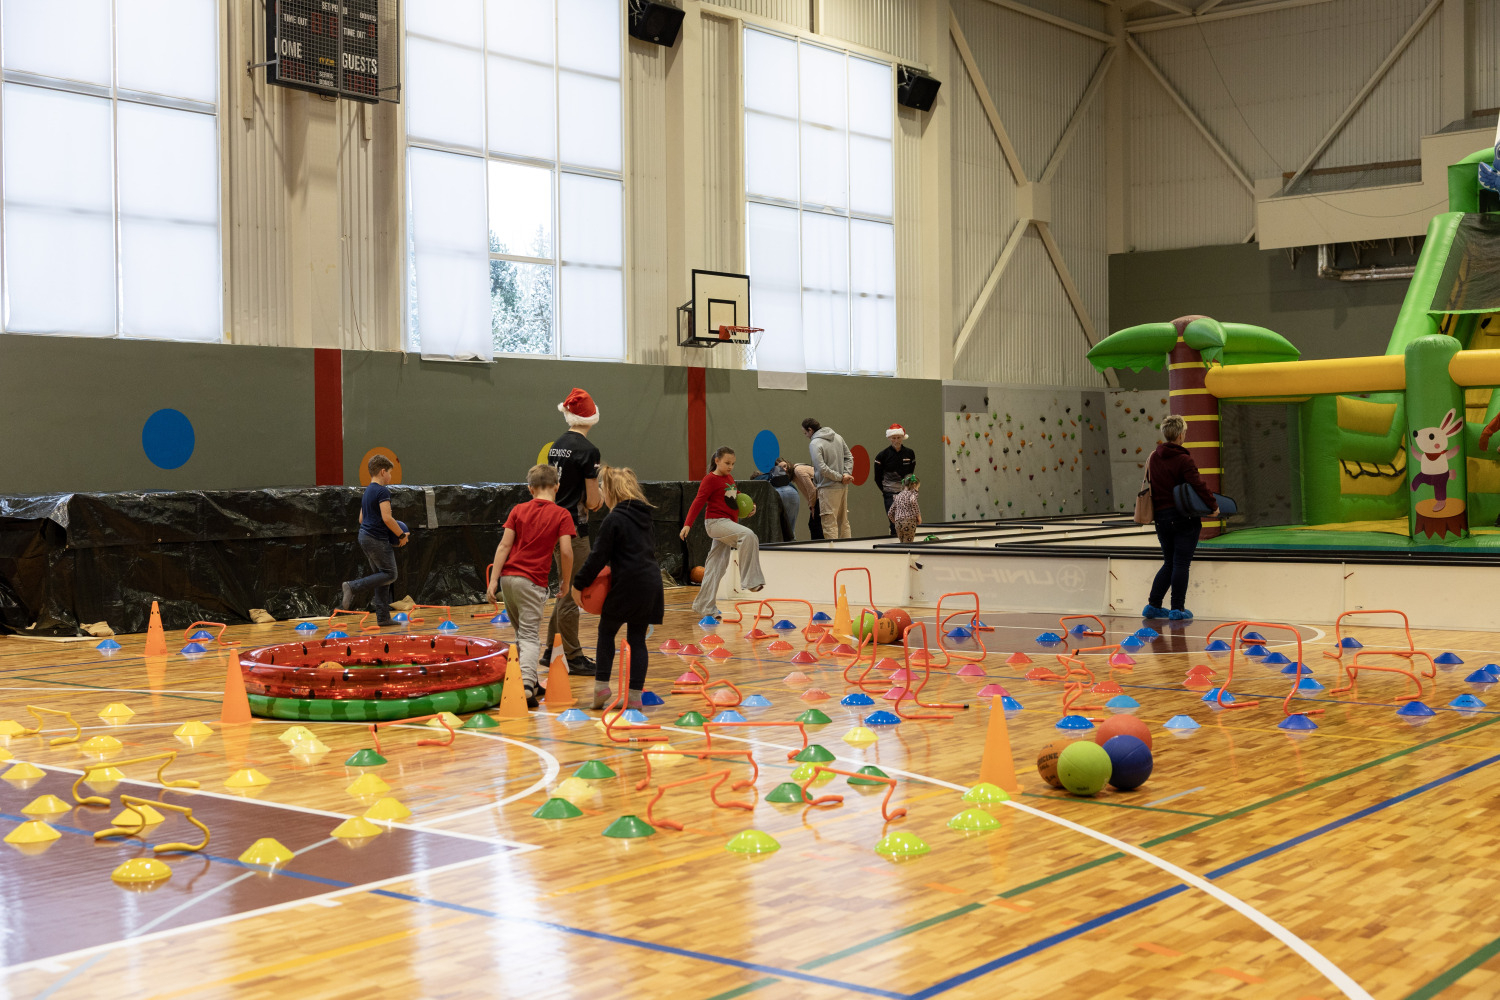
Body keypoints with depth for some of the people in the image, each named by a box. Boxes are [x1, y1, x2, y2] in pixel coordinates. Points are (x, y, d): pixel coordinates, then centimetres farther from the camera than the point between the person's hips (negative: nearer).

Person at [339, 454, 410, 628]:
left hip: (365, 535, 10)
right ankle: (353, 587, -14)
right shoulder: (382, 491, -13)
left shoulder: (367, 491, 16)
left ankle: (383, 618, 9)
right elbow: (386, 518, -22)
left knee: (381, 575, 10)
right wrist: (402, 535, -11)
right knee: (389, 574, -4)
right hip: (377, 539, -10)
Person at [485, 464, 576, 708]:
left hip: (508, 576, 4)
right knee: (529, 635, -4)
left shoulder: (518, 510, 9)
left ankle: (530, 681, 26)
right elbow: (566, 551, -9)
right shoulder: (562, 515, -1)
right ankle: (527, 684, -24)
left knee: (522, 632, 20)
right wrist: (566, 584, 3)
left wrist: (493, 580, -1)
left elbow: (504, 545, 2)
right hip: (533, 581, -4)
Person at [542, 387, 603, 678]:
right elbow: (592, 501, -14)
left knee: (566, 591, 19)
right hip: (574, 528, -8)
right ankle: (573, 658, 7)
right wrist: (597, 501, 7)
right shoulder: (588, 450, -14)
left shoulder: (556, 446, 10)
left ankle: (551, 650, 25)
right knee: (571, 595, -1)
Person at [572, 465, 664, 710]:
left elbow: (598, 557, -10)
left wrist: (578, 583, -1)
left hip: (628, 584, -7)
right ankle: (635, 696, 7)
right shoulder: (643, 516, 13)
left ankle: (601, 686, 7)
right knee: (637, 639, 9)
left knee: (606, 631, 11)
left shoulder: (614, 519, -10)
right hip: (650, 582, 7)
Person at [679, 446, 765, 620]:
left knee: (717, 567, 10)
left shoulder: (729, 478, 16)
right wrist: (687, 524, -20)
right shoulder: (710, 479, -7)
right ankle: (750, 580, -28)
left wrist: (749, 507, 11)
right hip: (716, 521, -8)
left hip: (729, 523, 8)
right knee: (748, 536, -29)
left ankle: (705, 606, 16)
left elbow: (736, 496, 30)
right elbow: (698, 502, -12)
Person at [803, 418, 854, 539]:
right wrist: (846, 474, 0)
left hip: (828, 488, -8)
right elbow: (849, 457, 12)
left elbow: (822, 468, -20)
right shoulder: (837, 437, 11)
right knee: (844, 522, 15)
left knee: (830, 524, -5)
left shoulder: (814, 444, -12)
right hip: (843, 487, 8)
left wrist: (841, 477, -12)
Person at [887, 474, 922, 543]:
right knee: (908, 545, -8)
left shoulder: (897, 496, 21)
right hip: (909, 521, -6)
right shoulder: (912, 493, 3)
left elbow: (890, 513, 20)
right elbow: (912, 501, -21)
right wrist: (918, 516, -11)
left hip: (898, 523, 6)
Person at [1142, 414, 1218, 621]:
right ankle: (1177, 609, 3)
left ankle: (1153, 605, 12)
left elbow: (1149, 485, 17)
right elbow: (1198, 486, -18)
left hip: (1161, 517, 6)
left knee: (1169, 563, 16)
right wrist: (1213, 506, -7)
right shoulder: (1184, 460, -13)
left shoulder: (1153, 458, 7)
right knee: (1181, 564, 1)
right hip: (1184, 518, -6)